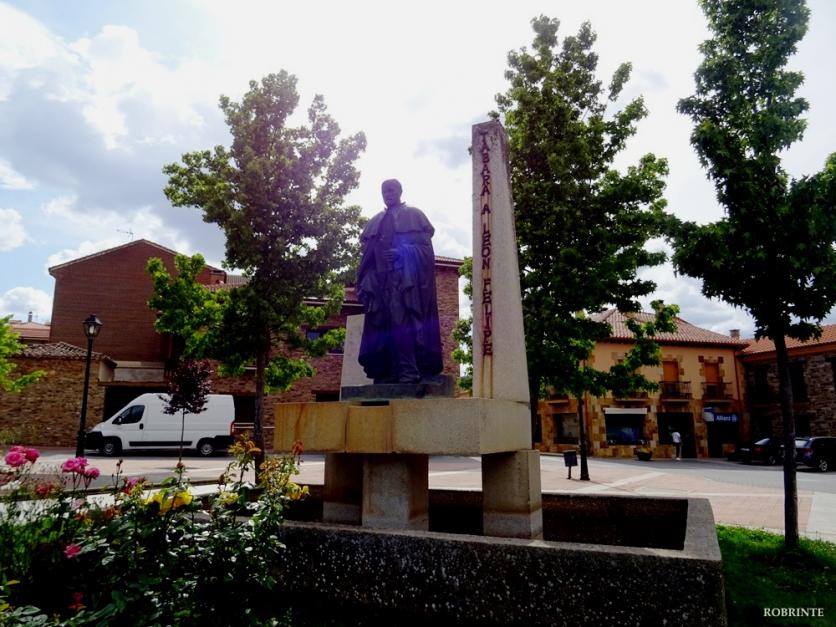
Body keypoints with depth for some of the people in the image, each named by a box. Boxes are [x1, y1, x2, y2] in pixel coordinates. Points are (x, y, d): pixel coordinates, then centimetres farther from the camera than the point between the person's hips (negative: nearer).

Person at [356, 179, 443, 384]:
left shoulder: (413, 215, 10)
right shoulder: (376, 222, 25)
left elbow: (425, 245, -1)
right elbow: (367, 253, 20)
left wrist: (401, 252, -17)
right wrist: (365, 281, 5)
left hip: (406, 278, -5)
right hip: (380, 279, 6)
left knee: (404, 321, -17)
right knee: (381, 323, -3)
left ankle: (409, 371, -21)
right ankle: (386, 372, -3)